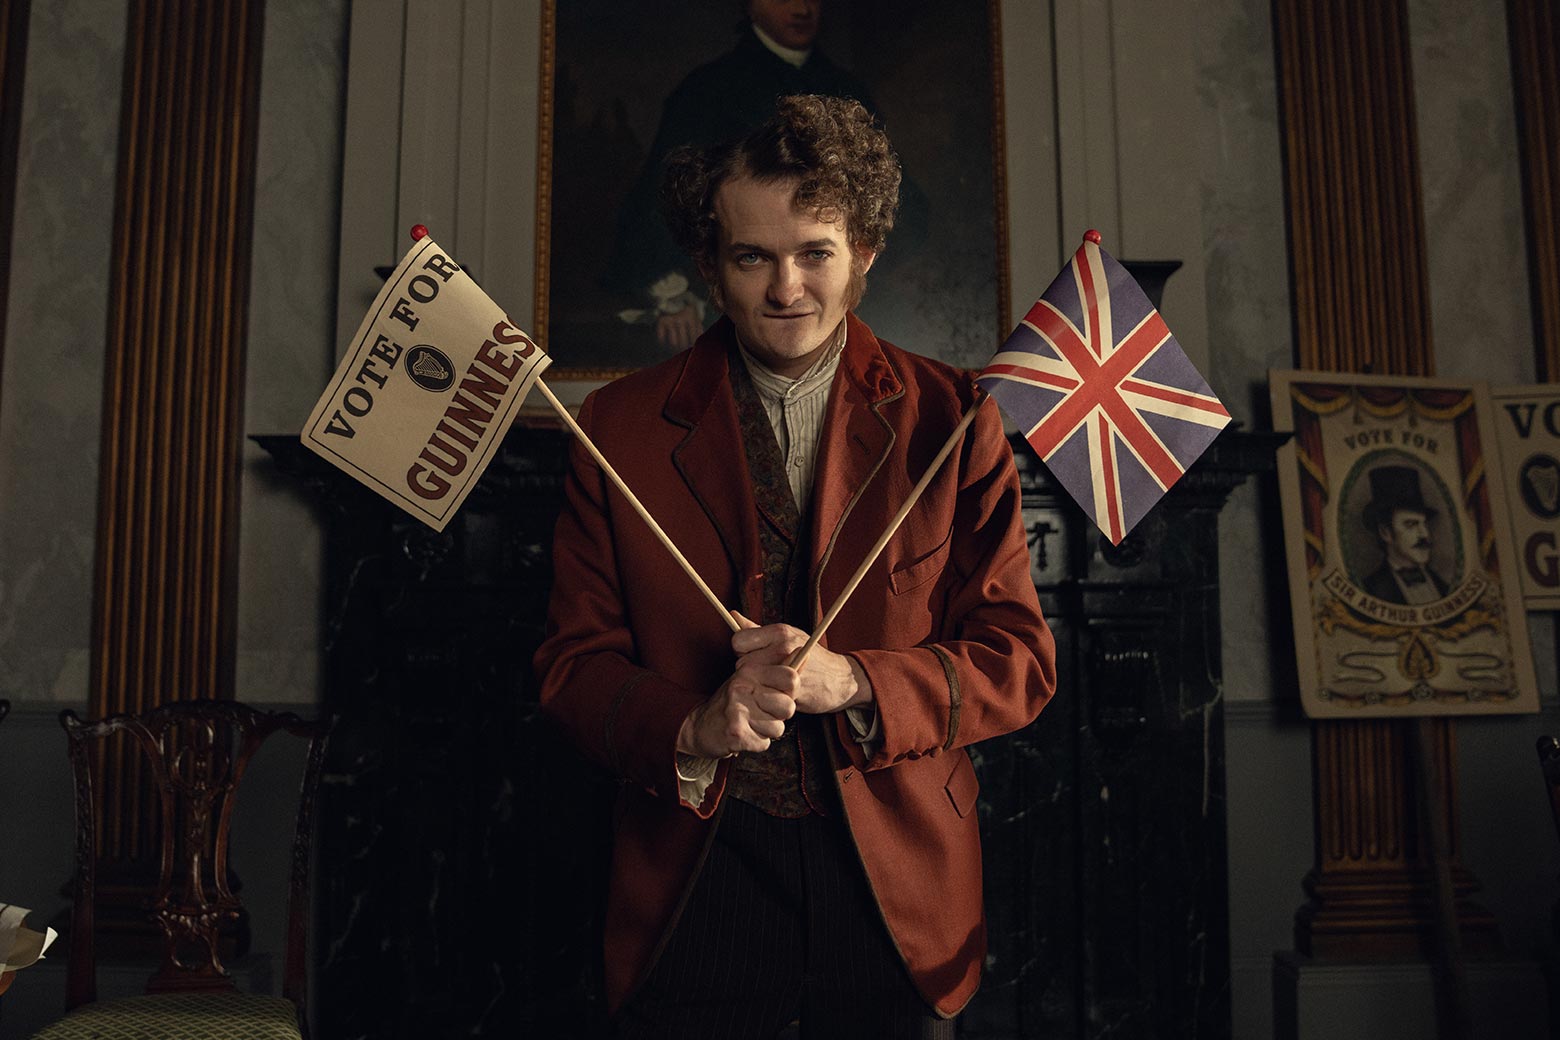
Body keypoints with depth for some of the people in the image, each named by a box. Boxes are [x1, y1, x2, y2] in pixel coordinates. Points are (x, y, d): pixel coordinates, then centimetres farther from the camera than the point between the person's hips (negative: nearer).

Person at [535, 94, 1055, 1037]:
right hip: (694, 874, 0)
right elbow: (576, 662, 1)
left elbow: (1020, 661, -3)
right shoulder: (620, 426, -1)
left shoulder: (952, 419, -3)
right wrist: (692, 731, -19)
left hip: (897, 880, 1)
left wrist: (848, 683, -19)